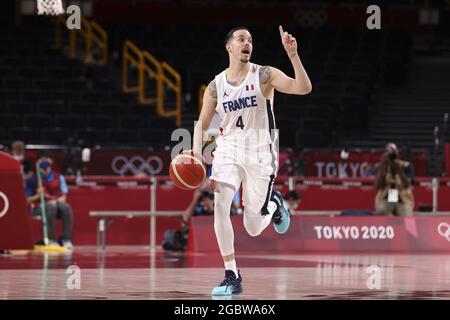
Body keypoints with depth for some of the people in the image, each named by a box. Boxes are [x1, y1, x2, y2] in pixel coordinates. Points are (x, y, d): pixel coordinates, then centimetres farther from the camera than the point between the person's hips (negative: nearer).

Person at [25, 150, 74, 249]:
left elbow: (63, 197, 7)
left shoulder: (59, 177, 10)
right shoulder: (32, 179, 3)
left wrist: (56, 201, -15)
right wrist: (38, 195, -17)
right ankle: (52, 240, -33)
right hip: (38, 207, -2)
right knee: (51, 208, -36)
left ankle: (66, 239, -29)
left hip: (57, 204, 3)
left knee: (66, 207, -30)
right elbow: (27, 200, 1)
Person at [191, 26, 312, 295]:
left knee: (253, 228, -1)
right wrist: (197, 151, -7)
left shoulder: (264, 76, -6)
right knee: (219, 204, -24)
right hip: (229, 150, 2)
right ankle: (232, 276, -14)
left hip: (260, 153, -2)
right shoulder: (216, 86, 2)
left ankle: (274, 204, 37)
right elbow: (203, 124, 11)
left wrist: (293, 55, -30)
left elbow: (303, 88, -19)